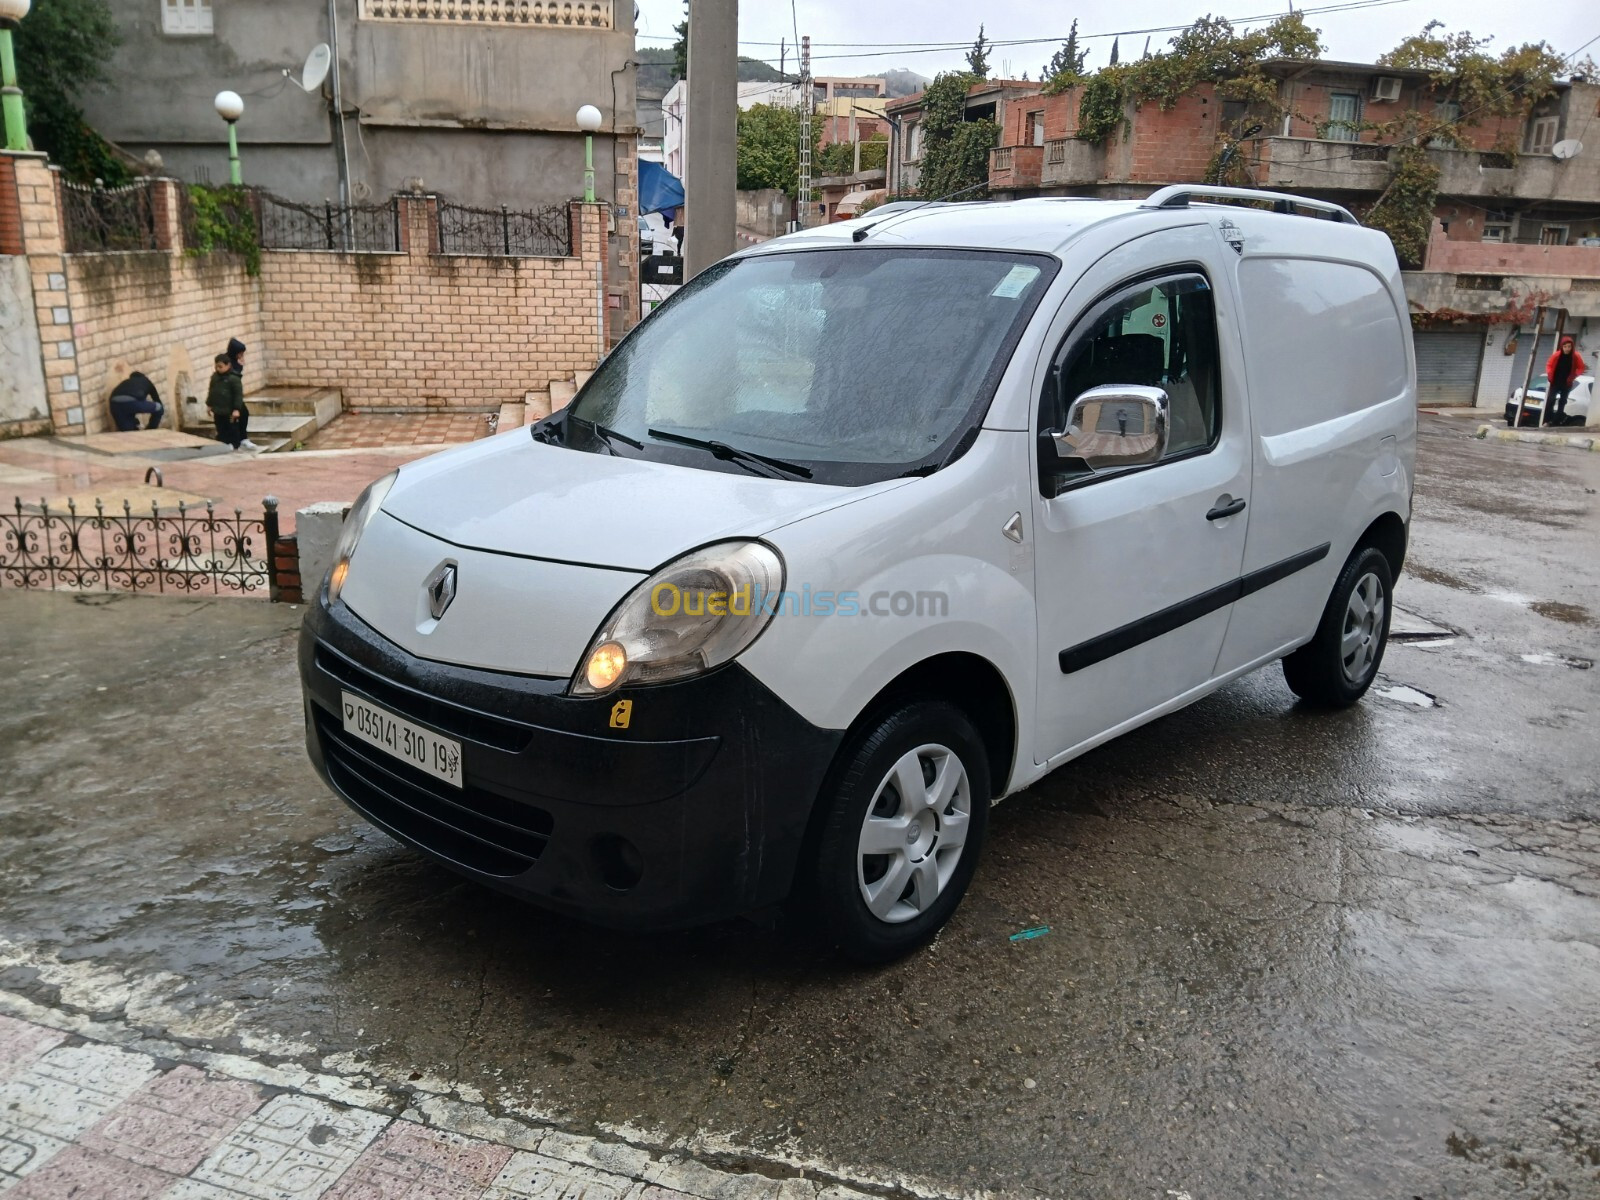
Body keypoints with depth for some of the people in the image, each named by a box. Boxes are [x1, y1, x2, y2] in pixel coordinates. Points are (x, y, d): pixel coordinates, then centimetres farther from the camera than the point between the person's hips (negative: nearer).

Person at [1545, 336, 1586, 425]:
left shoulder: (1576, 356, -9)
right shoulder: (1556, 355, -10)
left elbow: (1580, 368, 1)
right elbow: (1549, 365, 4)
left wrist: (1573, 376, -13)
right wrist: (1549, 374, -11)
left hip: (1567, 383, 0)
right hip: (1555, 382, 0)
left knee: (1562, 402, 8)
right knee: (1550, 400, -6)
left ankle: (1557, 421, 14)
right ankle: (1547, 421, -3)